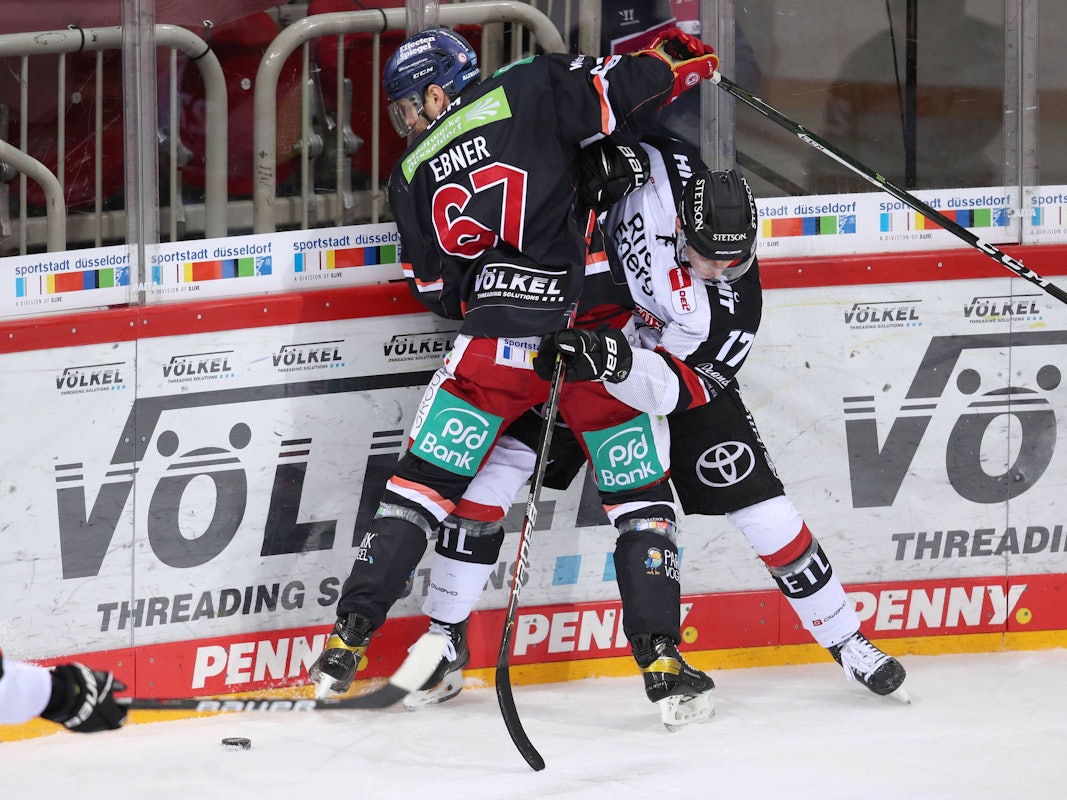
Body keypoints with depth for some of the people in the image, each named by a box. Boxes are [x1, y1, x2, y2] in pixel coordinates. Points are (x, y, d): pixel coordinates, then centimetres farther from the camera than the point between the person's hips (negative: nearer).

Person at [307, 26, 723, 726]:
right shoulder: (532, 91, 2)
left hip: (494, 348, 1)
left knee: (424, 483, 13)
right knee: (641, 495, 12)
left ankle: (350, 637, 8)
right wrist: (676, 60, 7)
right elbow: (617, 96, -11)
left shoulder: (413, 177, 11)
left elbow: (439, 292, 14)